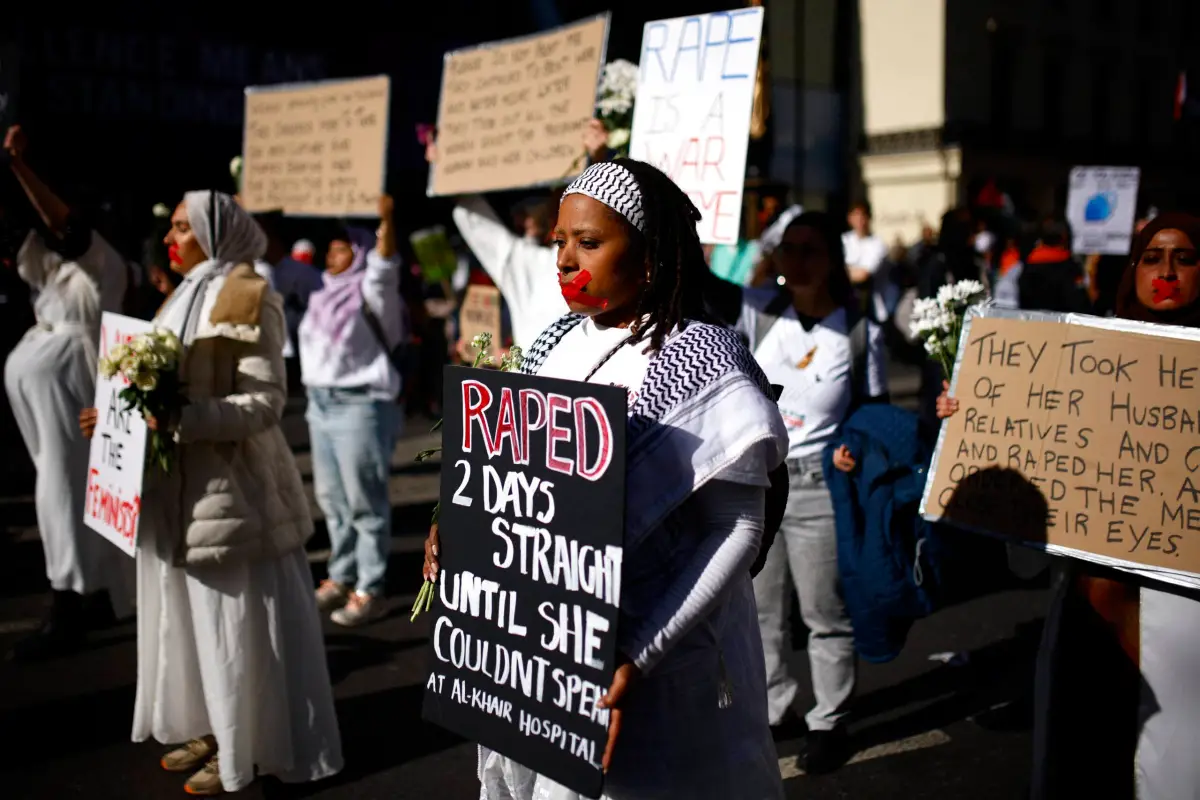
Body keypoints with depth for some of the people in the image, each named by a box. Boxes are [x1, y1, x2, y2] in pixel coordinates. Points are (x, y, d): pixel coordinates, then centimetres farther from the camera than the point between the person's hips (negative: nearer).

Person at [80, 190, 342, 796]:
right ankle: (209, 728, 28)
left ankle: (244, 747, 14)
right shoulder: (185, 297, 14)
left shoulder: (249, 300, -11)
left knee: (234, 620, 1)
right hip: (178, 484, 8)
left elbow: (265, 402, -18)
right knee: (190, 616, 14)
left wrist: (181, 421, -26)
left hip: (230, 484, -8)